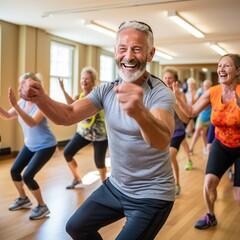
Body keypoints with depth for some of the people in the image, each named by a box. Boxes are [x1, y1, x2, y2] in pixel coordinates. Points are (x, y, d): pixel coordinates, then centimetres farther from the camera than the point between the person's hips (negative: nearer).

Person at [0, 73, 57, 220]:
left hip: (45, 146, -8)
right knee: (14, 171, 7)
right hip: (30, 145, 8)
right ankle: (23, 199, 31)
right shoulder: (22, 102, -2)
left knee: (27, 176, -15)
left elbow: (32, 122, -38)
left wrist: (15, 105, -46)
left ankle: (42, 207, 5)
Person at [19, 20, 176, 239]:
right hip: (116, 186, 6)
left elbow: (162, 141, -41)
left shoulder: (161, 93, -23)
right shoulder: (106, 90, -3)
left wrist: (140, 112, -64)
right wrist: (40, 98, -32)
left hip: (152, 196, -6)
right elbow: (68, 116, -11)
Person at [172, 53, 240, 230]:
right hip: (221, 145, 4)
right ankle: (210, 217, 21)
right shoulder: (212, 92, -10)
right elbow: (191, 112, -1)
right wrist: (178, 98, -15)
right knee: (209, 182, -6)